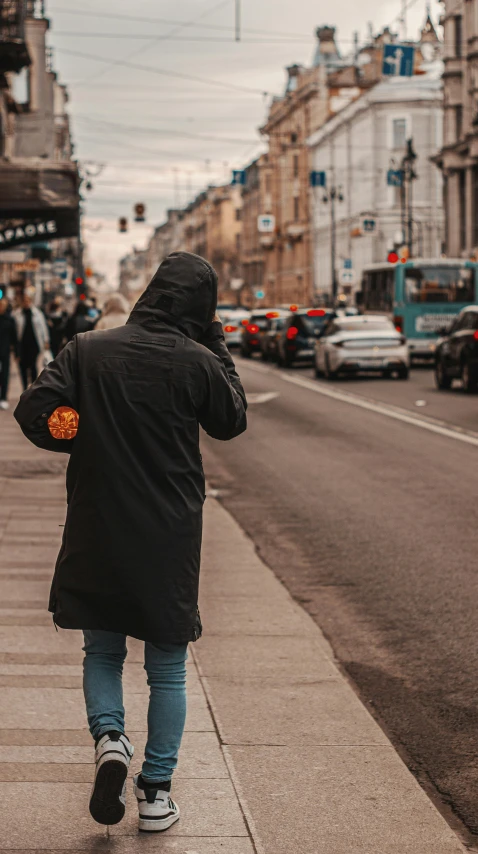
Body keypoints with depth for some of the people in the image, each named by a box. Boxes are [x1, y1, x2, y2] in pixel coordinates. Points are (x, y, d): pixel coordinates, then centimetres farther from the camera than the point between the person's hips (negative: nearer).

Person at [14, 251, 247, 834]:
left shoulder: (88, 351, -4)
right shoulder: (198, 362, -9)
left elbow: (33, 412, -10)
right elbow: (231, 422, 8)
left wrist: (85, 442, 5)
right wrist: (216, 346, 10)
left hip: (96, 534, 1)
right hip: (170, 540, -1)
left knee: (102, 651, 21)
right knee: (166, 669, 13)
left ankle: (108, 736, -5)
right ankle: (156, 792, 15)